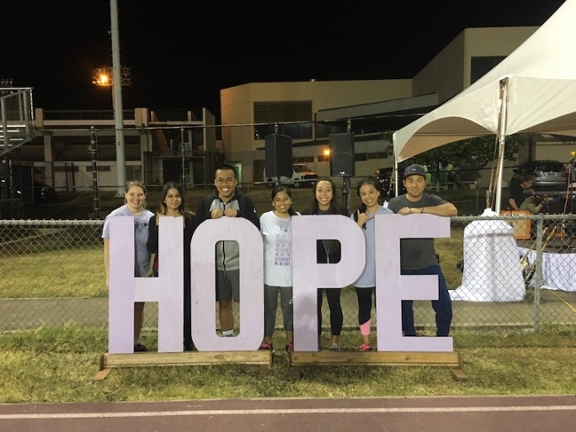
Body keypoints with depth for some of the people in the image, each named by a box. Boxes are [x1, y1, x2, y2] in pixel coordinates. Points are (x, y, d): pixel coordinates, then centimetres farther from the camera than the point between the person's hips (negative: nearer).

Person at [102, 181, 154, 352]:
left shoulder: (150, 218, 0)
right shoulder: (115, 217, -8)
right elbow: (108, 248, -5)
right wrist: (109, 274, -7)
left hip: (143, 272, 3)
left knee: (139, 307, 15)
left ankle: (136, 343, 30)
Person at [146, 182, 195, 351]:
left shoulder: (190, 218, 0)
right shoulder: (155, 219, 2)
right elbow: (151, 248, -1)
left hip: (185, 269, 0)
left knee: (187, 307, 3)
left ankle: (189, 344, 19)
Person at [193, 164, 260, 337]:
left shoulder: (245, 201, -4)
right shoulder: (207, 202, 5)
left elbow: (256, 227, -11)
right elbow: (195, 228, 1)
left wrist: (238, 215, -20)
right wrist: (210, 217, -13)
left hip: (240, 263, -3)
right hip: (217, 264, 3)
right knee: (224, 303, 16)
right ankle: (227, 339, 30)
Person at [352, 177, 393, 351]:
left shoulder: (388, 214, -3)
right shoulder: (356, 216, 5)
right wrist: (359, 223, -13)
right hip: (362, 271, 2)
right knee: (364, 307, 10)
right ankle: (366, 341, 22)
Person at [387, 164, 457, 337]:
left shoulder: (431, 200, -1)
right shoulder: (394, 203, -2)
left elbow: (452, 210, -21)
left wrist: (419, 210, -27)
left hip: (428, 264, 1)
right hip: (404, 266, 0)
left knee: (444, 304, 1)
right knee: (405, 306, 11)